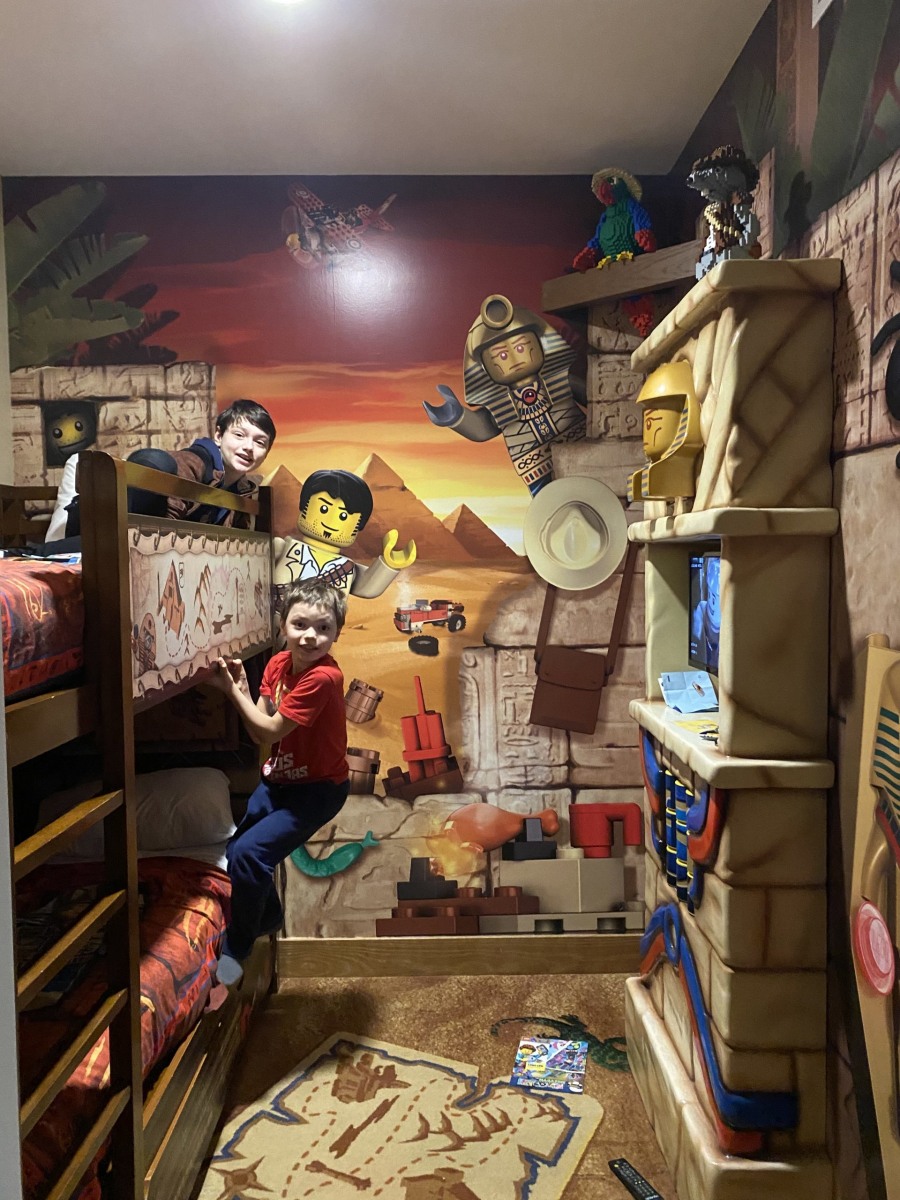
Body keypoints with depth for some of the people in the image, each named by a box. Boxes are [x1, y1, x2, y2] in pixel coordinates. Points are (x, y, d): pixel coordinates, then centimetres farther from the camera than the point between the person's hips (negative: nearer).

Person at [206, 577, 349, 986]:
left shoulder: (322, 677, -28)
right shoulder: (278, 664, -4)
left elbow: (272, 730, -23)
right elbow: (259, 734, -5)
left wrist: (233, 692, -17)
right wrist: (241, 687, -17)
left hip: (317, 787, -8)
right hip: (279, 778, 8)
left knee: (249, 852, -16)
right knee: (237, 850, 17)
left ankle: (235, 948, 7)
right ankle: (267, 917, 44)